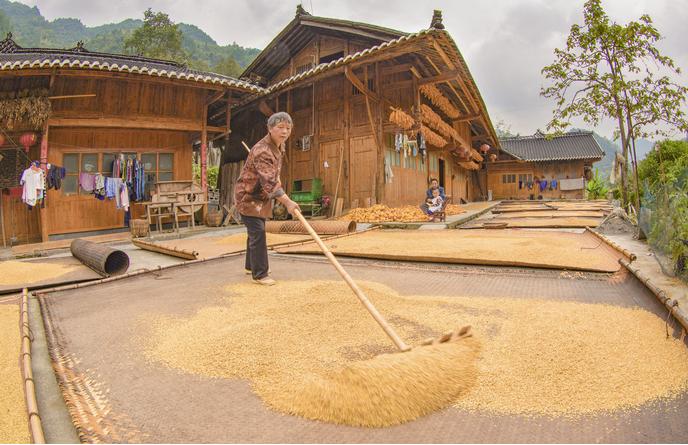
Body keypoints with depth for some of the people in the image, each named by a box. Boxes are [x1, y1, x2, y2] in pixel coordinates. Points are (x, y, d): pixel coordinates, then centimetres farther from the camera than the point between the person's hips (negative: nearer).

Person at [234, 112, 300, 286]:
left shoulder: (280, 145, 2)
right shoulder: (262, 151, -30)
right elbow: (269, 181, -41)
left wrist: (278, 181, 15)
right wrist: (287, 202, -48)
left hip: (261, 196, 10)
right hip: (248, 196, -9)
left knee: (256, 232, 19)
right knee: (257, 233, -12)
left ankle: (251, 266, 35)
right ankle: (259, 275, -3)